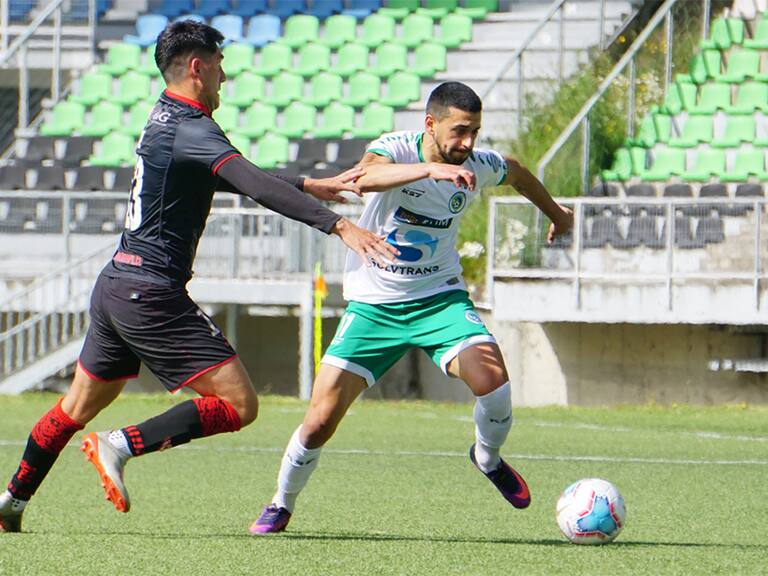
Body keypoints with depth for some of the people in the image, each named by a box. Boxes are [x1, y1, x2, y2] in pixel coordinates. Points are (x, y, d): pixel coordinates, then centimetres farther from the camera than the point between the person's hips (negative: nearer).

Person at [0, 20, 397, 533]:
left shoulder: (166, 117, 15)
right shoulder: (191, 130, -15)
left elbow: (232, 178, 28)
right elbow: (257, 186, -29)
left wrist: (312, 186, 24)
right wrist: (338, 225, -35)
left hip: (115, 285, 10)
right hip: (152, 293, -10)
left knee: (79, 406, 24)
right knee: (239, 404, -11)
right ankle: (121, 446, -15)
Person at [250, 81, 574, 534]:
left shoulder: (478, 166, -7)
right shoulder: (395, 148, -19)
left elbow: (516, 172, 19)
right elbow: (367, 177, -44)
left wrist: (557, 214, 34)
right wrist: (430, 168, -58)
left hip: (439, 298, 2)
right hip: (373, 305, -2)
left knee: (493, 380, -25)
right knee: (320, 422, -7)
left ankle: (488, 459, 8)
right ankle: (282, 505, 20)